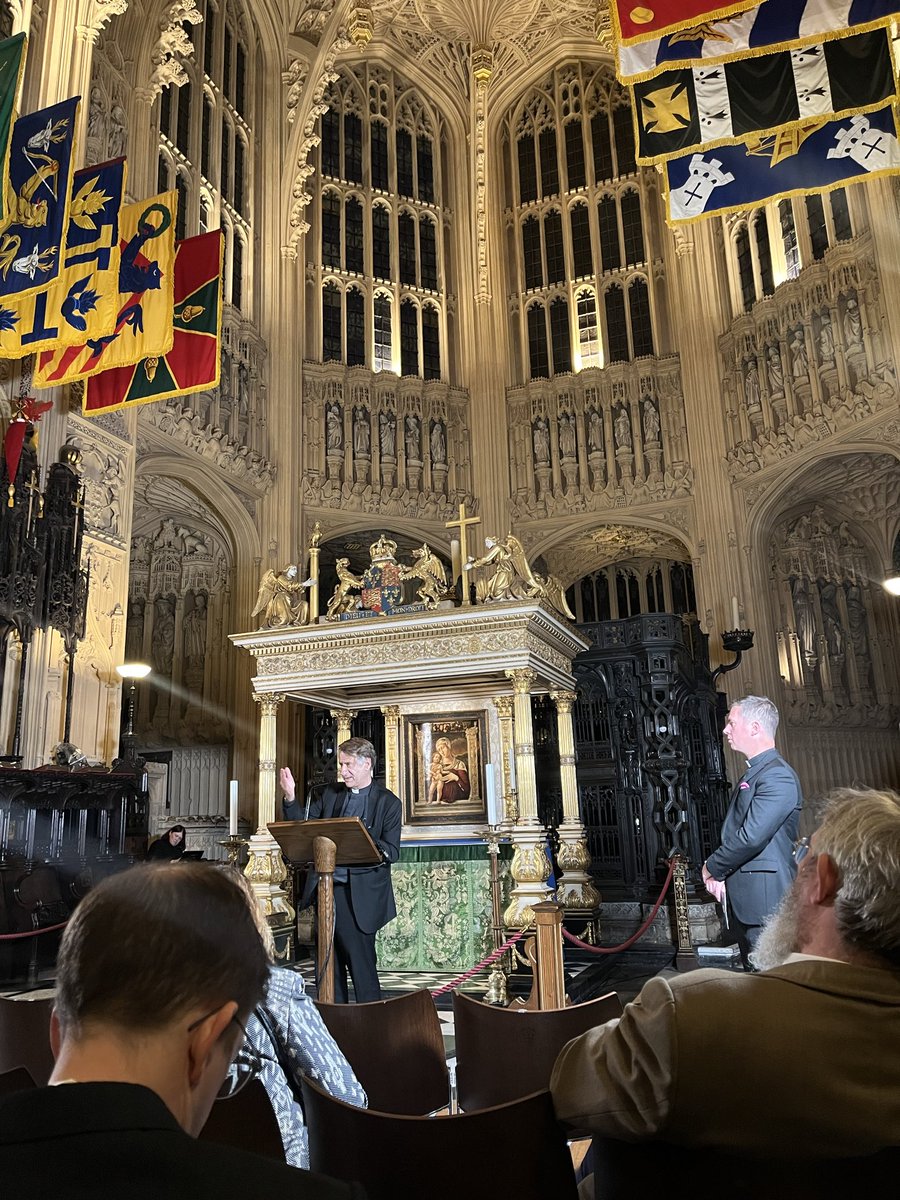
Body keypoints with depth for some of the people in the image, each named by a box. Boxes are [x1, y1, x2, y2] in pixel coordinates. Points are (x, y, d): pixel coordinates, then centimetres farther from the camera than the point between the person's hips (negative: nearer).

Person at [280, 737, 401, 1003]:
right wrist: (290, 796, -7)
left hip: (359, 894, -5)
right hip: (326, 888, 5)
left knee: (361, 964, -2)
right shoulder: (329, 795, 11)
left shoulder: (388, 802, -2)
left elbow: (392, 851, -8)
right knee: (329, 965, 13)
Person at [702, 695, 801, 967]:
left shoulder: (778, 777, -17)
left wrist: (713, 867, -10)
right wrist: (720, 872, 3)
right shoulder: (751, 774, 16)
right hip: (746, 900, 10)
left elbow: (751, 837, -24)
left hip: (766, 900, -10)